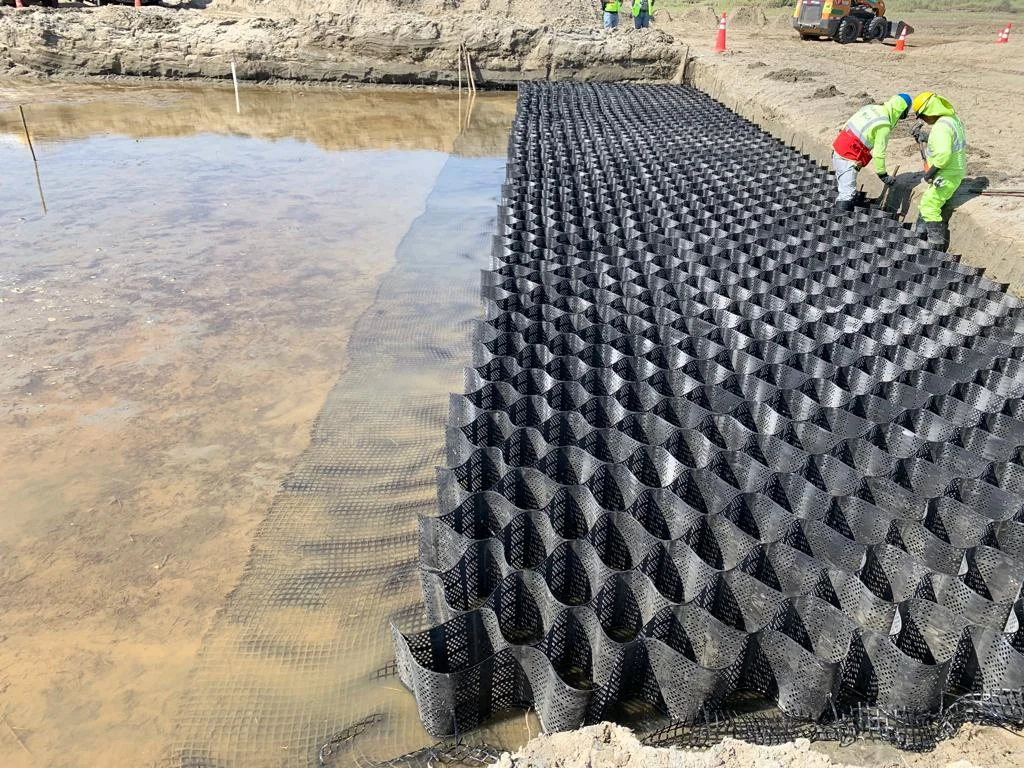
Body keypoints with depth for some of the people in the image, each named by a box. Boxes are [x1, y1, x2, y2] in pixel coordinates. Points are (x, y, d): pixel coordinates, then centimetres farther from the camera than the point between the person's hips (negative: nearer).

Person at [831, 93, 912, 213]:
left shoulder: (871, 108, 8)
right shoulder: (884, 126, -15)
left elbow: (847, 126, 13)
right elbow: (879, 153, -13)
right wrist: (882, 174, -1)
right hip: (848, 159, -9)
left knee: (844, 188, 18)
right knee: (847, 193, -8)